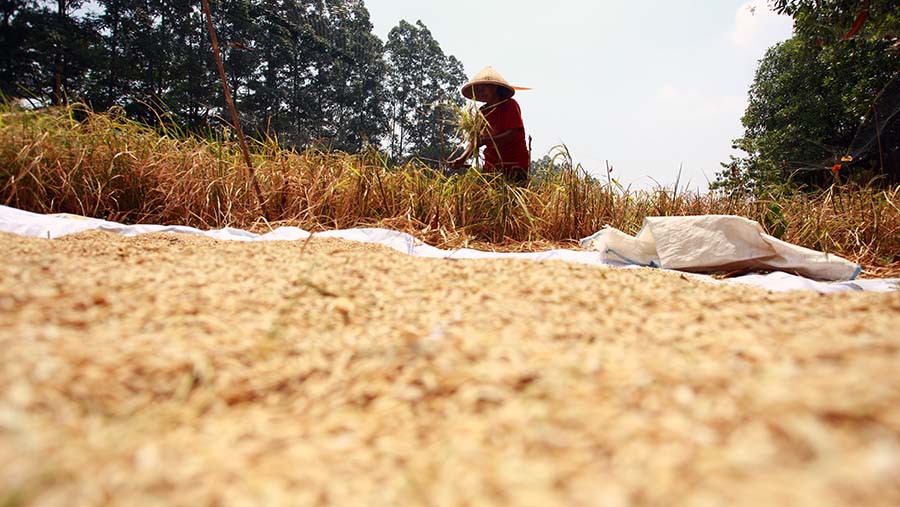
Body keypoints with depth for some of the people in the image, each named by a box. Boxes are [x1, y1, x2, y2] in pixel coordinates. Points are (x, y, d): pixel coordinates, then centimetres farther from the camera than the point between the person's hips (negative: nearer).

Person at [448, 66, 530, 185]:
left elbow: (512, 135, -18)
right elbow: (474, 141, 6)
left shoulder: (510, 105, -6)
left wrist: (483, 141, -27)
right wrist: (463, 158, -13)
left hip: (514, 165, -5)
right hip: (491, 165, 5)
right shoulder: (482, 112, 9)